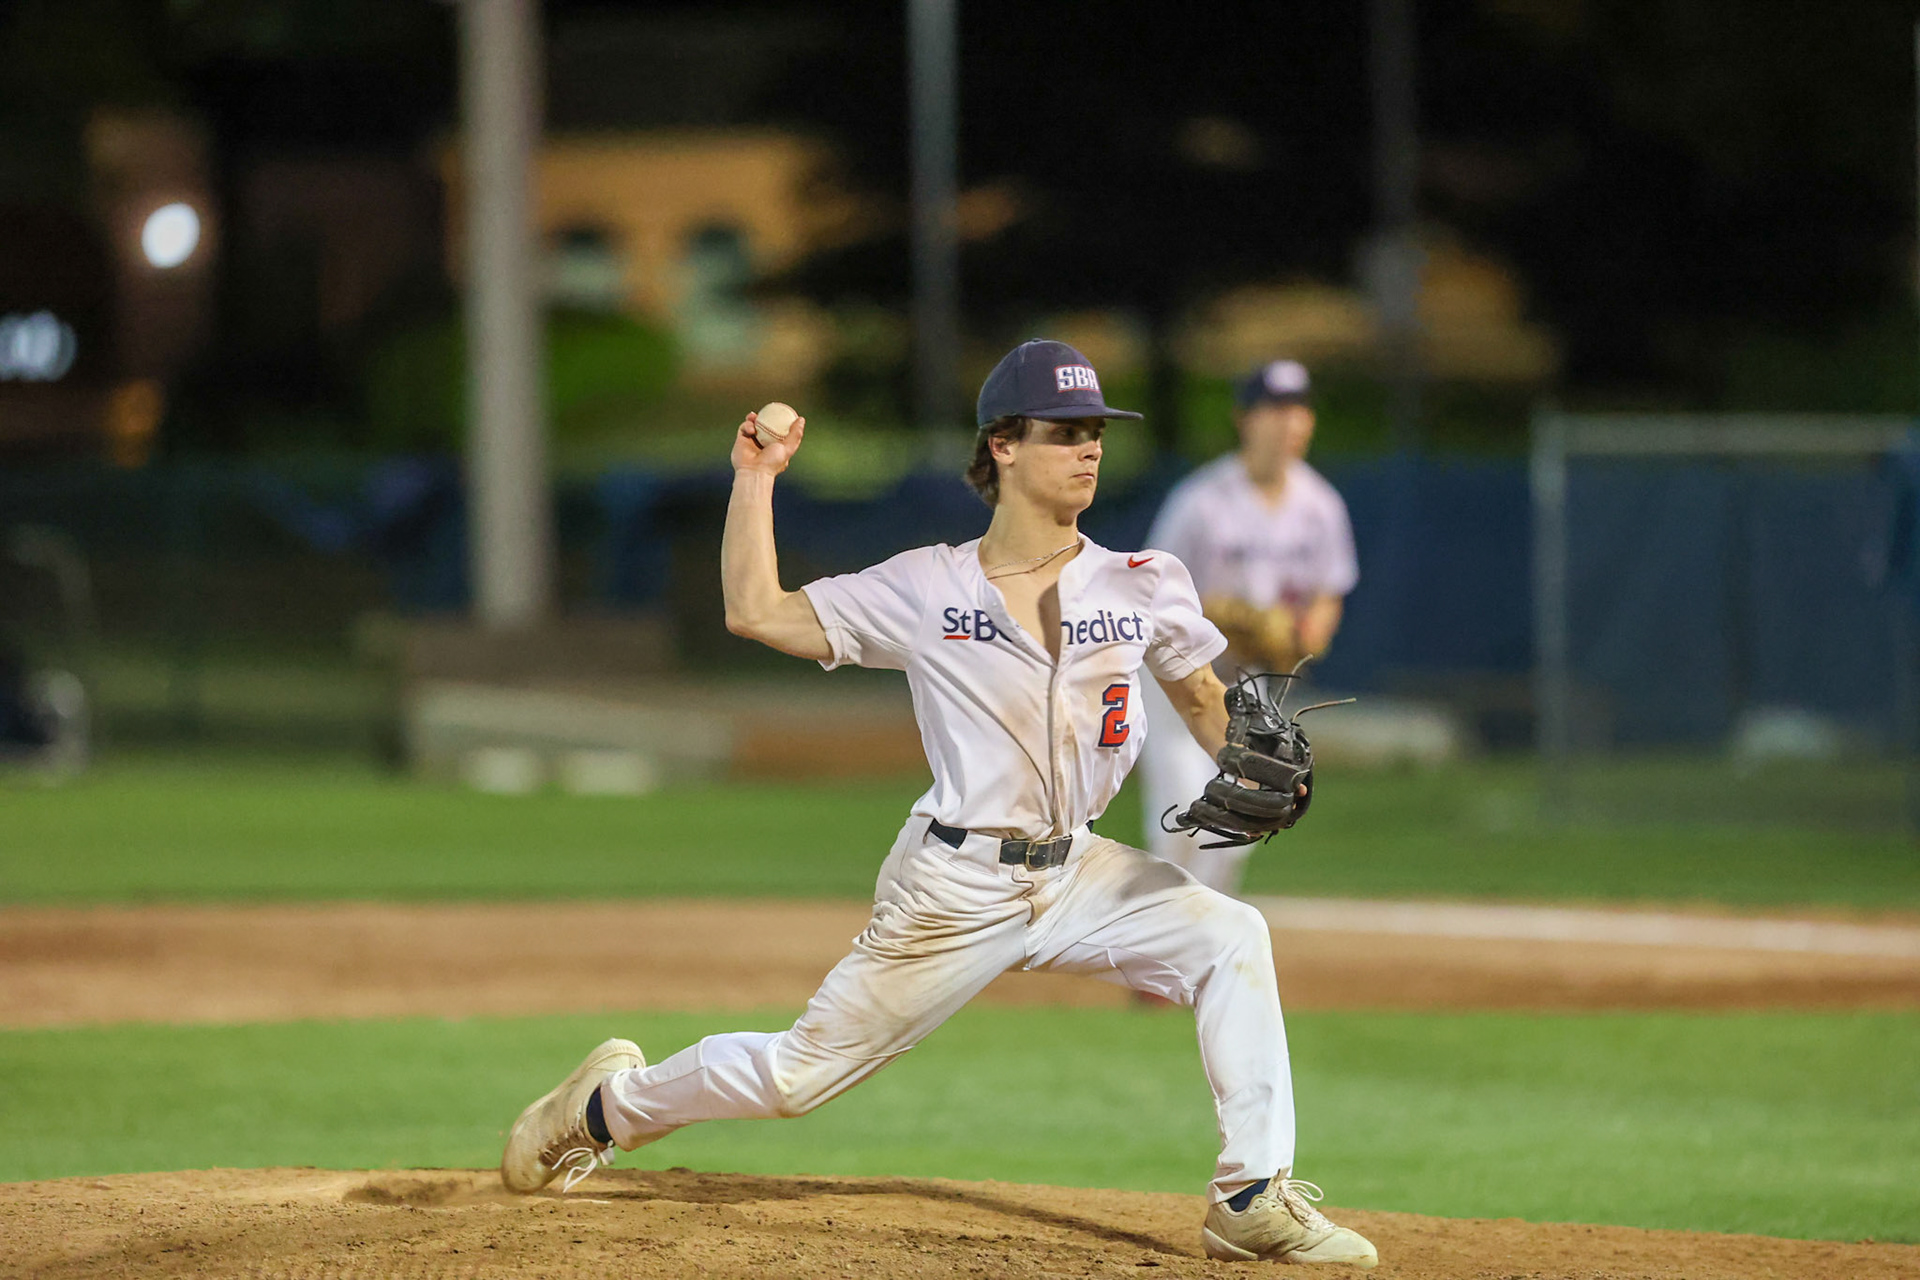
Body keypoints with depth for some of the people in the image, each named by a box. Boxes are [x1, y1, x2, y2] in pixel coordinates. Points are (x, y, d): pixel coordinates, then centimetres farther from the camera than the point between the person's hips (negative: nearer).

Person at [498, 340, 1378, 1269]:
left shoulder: (1142, 588, 1)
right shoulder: (925, 590, -4)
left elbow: (1202, 701, 13)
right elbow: (754, 611, -2)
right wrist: (756, 478, -2)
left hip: (1078, 873, 3)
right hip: (954, 881, -3)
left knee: (1229, 938, -21)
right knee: (800, 1071, 2)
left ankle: (1253, 1201, -18)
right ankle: (609, 1104, 30)